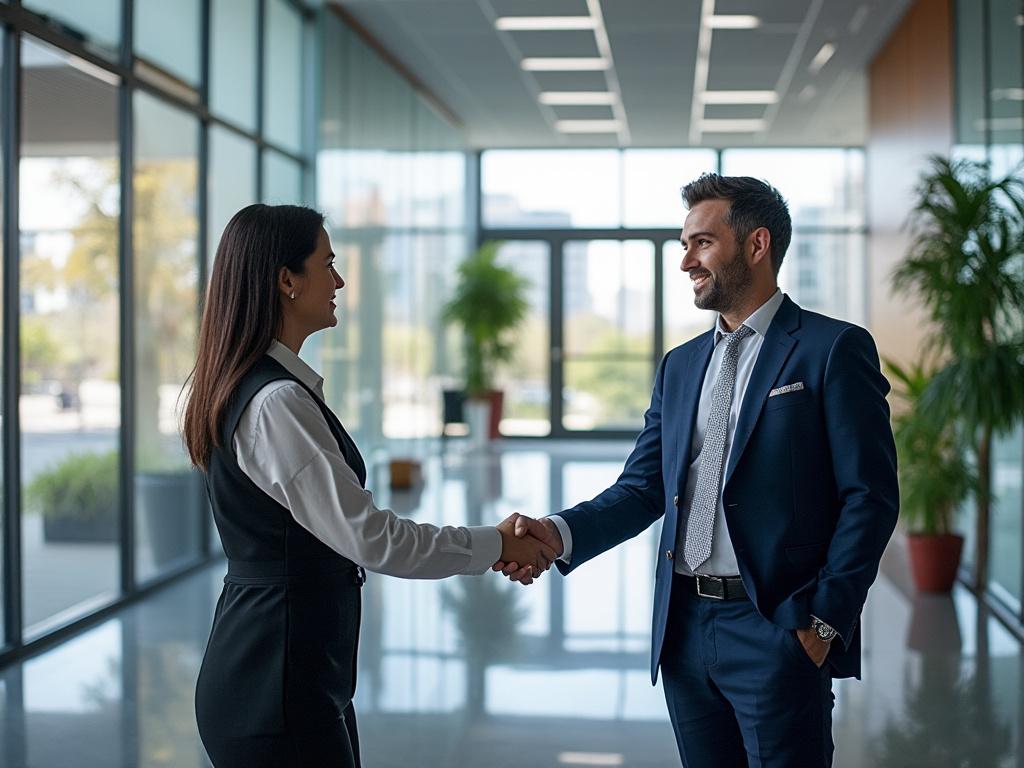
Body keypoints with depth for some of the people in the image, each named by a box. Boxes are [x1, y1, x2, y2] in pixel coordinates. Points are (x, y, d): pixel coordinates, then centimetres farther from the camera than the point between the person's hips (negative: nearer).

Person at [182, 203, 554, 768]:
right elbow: (368, 536, -21)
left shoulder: (244, 388, 11)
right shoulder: (277, 403, -20)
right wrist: (497, 544, -9)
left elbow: (339, 527, 15)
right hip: (276, 685, -10)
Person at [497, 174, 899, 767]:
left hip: (777, 631, -6)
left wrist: (823, 622, -13)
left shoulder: (833, 349, -4)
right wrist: (561, 533, -8)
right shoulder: (681, 366, 16)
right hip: (685, 628, 6)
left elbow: (870, 498, -8)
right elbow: (643, 489, 10)